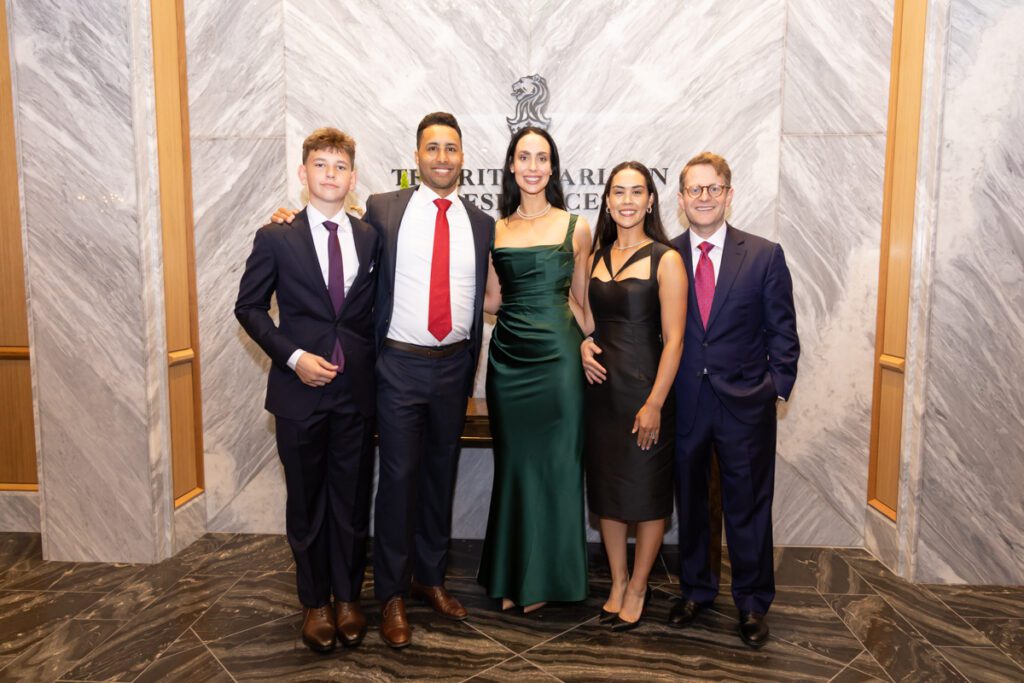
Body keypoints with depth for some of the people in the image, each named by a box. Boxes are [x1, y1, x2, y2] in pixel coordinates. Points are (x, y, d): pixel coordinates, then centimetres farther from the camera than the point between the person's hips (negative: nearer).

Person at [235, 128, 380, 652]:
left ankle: (348, 598, 30)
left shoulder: (371, 238, 6)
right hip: (300, 390, -1)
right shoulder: (276, 238, 0)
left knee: (352, 500, 10)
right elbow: (249, 306, 1)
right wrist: (293, 356, -11)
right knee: (306, 502, 11)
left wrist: (371, 360, 1)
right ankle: (315, 603, 30)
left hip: (357, 391, 2)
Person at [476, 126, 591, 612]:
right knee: (513, 463, 11)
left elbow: (581, 300, 8)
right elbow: (492, 300, 11)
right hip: (508, 357, 3)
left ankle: (549, 578, 24)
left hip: (556, 355, -2)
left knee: (556, 464, 5)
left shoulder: (576, 228, 3)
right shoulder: (495, 230, 8)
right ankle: (512, 577, 27)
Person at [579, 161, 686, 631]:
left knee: (646, 491, 7)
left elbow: (673, 339, -11)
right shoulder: (597, 257, 9)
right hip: (602, 386, 6)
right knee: (607, 487, 13)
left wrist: (654, 404, -16)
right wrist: (583, 344, 1)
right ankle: (617, 582, 30)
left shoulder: (665, 259, -7)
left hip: (644, 389, -5)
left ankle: (638, 588, 26)